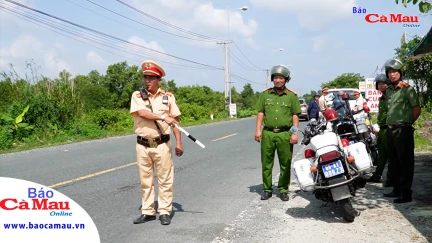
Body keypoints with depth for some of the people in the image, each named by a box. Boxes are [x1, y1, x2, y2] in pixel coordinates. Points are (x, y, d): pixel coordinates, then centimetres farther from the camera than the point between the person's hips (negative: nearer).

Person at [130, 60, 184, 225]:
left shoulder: (168, 96, 3)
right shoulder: (137, 96, 3)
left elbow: (175, 120, 3)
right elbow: (142, 112, -16)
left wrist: (178, 142, -2)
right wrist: (163, 117, -25)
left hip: (162, 145, -1)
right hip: (142, 146, 1)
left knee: (165, 180, 3)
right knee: (145, 180, 9)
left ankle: (165, 212, 12)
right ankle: (147, 212, 19)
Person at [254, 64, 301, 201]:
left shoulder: (292, 96, 4)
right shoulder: (265, 94, 9)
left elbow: (295, 115, 3)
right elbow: (260, 113, 9)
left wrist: (295, 133, -6)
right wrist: (258, 130, 0)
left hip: (285, 134, -1)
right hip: (268, 133, 2)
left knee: (285, 164, 4)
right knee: (266, 163, 6)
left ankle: (283, 190, 15)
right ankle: (267, 190, 16)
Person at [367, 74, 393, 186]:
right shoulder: (381, 98, 16)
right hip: (381, 130, 9)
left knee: (391, 155, -1)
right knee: (381, 154, 16)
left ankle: (391, 178, 7)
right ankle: (377, 176, 25)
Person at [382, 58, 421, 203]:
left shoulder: (407, 89, -8)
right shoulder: (388, 91, 14)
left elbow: (417, 110, -8)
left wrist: (407, 122, 2)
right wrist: (391, 123, 15)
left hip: (403, 130, -8)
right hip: (390, 129, 8)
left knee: (405, 163, -3)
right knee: (394, 162, 15)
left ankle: (406, 193, 2)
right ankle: (397, 190, 26)